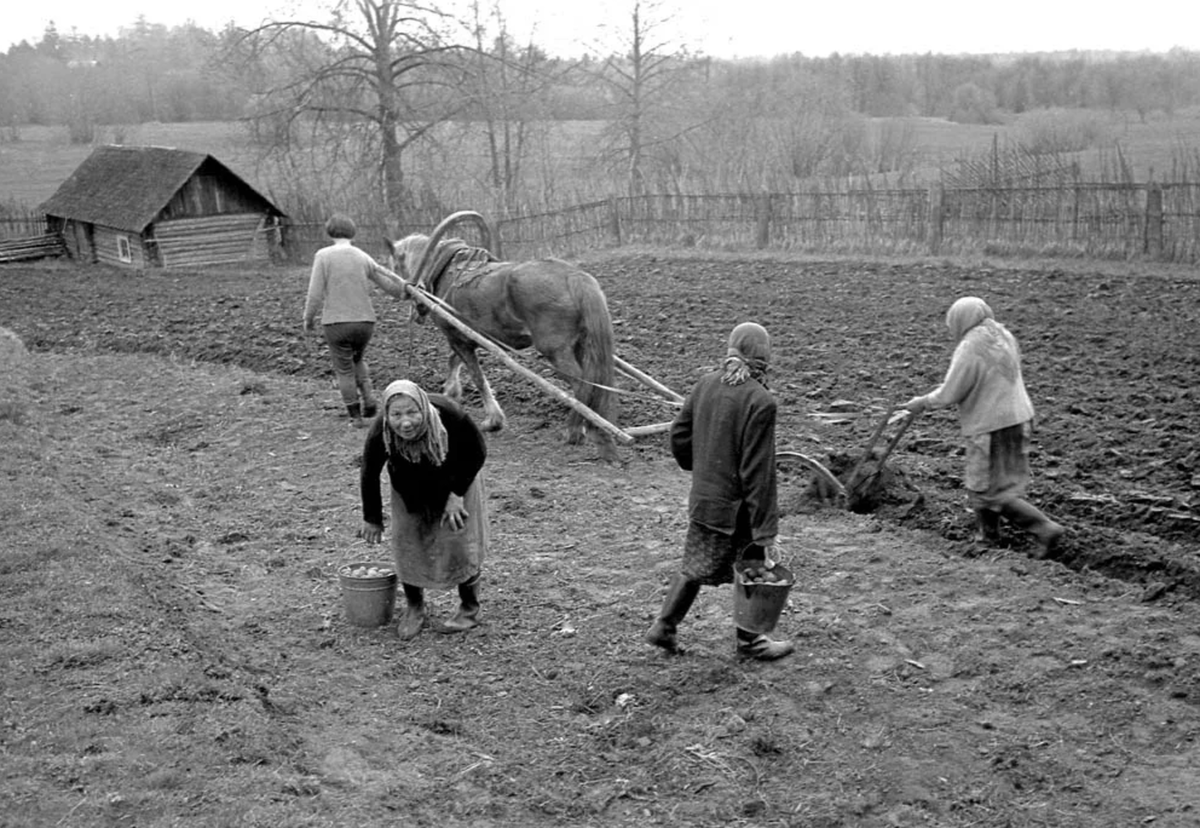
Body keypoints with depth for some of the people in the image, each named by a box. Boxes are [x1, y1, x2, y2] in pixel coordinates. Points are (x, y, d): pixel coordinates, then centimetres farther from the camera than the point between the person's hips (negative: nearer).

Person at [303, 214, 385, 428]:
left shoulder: (323, 256, -7)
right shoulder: (363, 257, 1)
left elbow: (315, 294, -9)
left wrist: (309, 319, 4)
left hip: (335, 323, -3)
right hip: (365, 322, 3)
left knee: (344, 370, 11)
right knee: (358, 359, 28)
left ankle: (356, 416, 14)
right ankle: (369, 400, 14)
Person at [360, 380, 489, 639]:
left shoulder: (450, 415, -39)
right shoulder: (379, 435, -34)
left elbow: (477, 453, -18)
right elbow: (369, 475, -14)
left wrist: (457, 493, -19)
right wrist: (372, 519, -2)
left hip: (456, 479, -1)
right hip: (410, 489, 2)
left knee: (460, 541, -1)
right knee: (407, 542, 0)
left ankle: (470, 610, 18)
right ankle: (414, 608, 23)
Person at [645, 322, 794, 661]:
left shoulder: (706, 384, -2)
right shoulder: (759, 401, -22)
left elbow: (678, 435, 6)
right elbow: (758, 471, -21)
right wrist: (765, 531, -16)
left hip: (703, 497, 6)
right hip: (736, 506, -6)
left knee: (696, 565, 22)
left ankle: (664, 627, 29)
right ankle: (750, 640, 31)